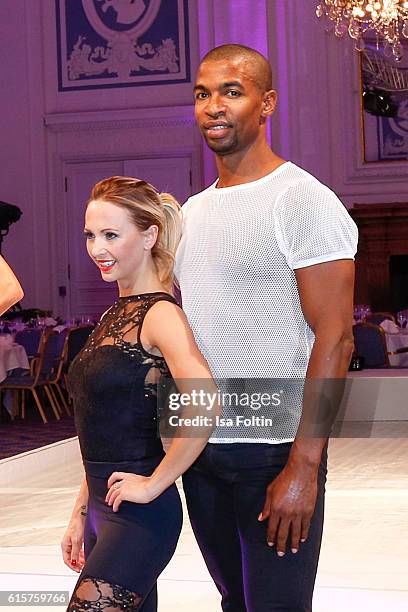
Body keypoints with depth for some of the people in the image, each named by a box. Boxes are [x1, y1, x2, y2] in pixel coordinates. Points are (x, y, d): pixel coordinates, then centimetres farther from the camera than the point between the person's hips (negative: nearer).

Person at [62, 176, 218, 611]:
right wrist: (81, 514, 16)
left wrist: (153, 483, -20)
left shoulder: (159, 314, -14)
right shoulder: (114, 317, 13)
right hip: (104, 510, 9)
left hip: (139, 514, -9)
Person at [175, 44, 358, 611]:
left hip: (274, 454, -7)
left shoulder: (304, 202, -11)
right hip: (199, 451, 7)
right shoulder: (190, 213, 13)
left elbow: (335, 337, -16)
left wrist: (304, 467, -21)